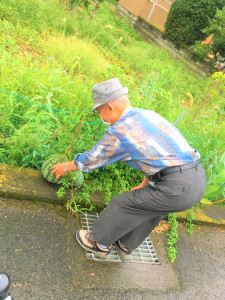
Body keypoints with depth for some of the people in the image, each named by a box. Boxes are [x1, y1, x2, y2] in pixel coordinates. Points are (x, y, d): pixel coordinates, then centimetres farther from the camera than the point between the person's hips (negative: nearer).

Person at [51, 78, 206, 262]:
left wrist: (66, 167, 25)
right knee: (152, 209, 28)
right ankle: (126, 247, 47)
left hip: (177, 188, -9)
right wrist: (145, 184, 33)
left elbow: (91, 159, 6)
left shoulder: (117, 133, -9)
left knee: (122, 205, 9)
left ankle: (99, 243, 32)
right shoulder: (149, 115, 16)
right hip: (198, 178, 9)